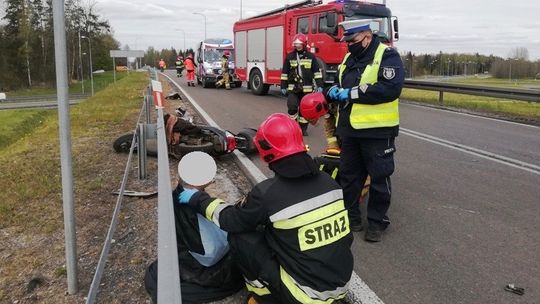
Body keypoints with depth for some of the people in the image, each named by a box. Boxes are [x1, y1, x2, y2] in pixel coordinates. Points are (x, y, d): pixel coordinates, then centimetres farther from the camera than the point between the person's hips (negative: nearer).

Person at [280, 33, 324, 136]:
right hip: (293, 88, 0)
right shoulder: (290, 57, 5)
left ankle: (303, 128, 17)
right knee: (292, 107, -10)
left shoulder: (311, 57, 3)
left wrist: (319, 85, -2)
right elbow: (284, 73, 8)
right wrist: (283, 87, 6)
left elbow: (317, 72, 4)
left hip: (306, 88, 0)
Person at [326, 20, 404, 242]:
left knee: (379, 178, 5)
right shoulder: (348, 59, 14)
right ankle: (350, 216, 29)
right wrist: (336, 91, 0)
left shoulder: (387, 56, -9)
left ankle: (377, 222, 18)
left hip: (377, 130, -7)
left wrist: (352, 93, -20)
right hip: (350, 129, 7)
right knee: (348, 175, 14)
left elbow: (391, 88, -22)